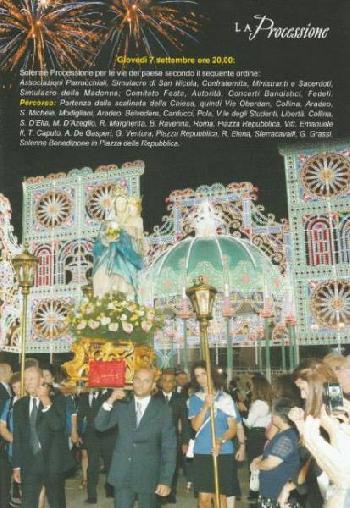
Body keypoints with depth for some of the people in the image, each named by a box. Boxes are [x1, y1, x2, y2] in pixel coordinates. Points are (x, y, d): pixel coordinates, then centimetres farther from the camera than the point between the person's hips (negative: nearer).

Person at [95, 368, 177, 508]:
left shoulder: (163, 410, -5)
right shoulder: (121, 405, 2)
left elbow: (169, 446, -5)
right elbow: (100, 425, -4)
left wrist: (166, 480, -9)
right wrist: (110, 401, -18)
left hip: (148, 476, -1)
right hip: (122, 474, 1)